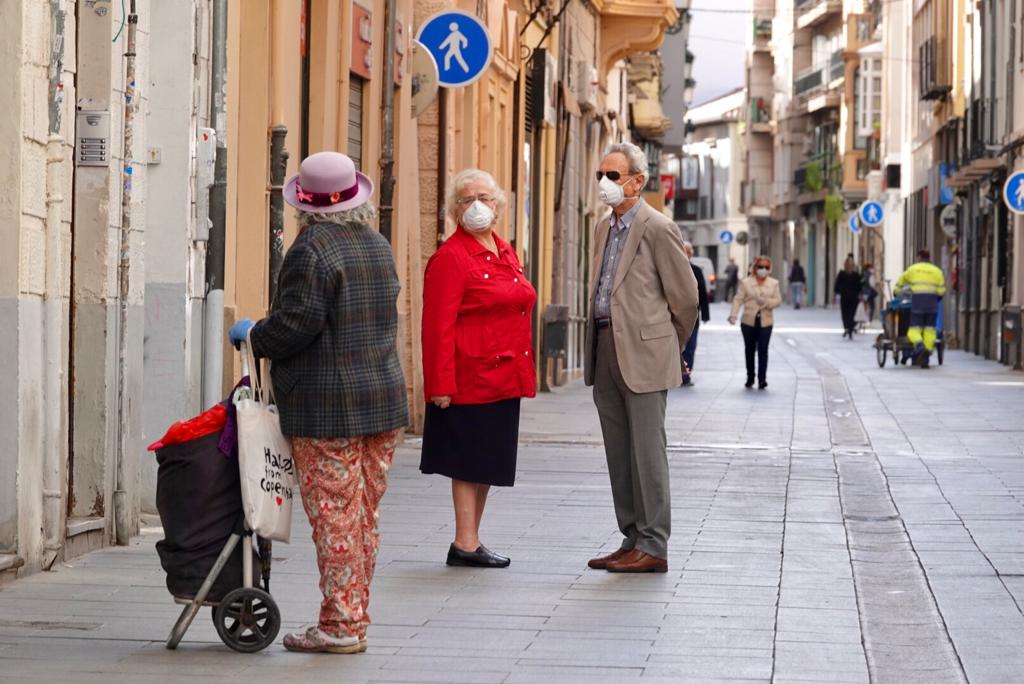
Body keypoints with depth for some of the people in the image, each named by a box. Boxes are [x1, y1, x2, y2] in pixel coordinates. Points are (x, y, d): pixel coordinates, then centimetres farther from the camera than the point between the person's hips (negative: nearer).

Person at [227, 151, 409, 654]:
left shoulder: (312, 249, -13)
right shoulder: (379, 247, 12)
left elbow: (296, 323, -19)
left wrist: (253, 336, 0)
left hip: (325, 408, -8)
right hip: (384, 399, 8)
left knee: (334, 518, -3)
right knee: (365, 517, 12)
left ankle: (340, 626, 0)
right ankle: (354, 619, 17)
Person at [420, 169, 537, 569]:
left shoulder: (505, 253, 13)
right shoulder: (450, 257, -11)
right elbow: (438, 327, -15)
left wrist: (522, 372, 15)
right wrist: (441, 384, -19)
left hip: (504, 379, 8)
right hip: (471, 379, -8)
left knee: (489, 462, 12)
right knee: (469, 462, -2)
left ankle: (471, 540, 20)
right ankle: (465, 544, 4)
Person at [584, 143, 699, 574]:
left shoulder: (657, 228, -9)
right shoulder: (604, 229, 15)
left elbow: (685, 296, -6)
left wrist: (669, 348, 4)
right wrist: (595, 353, 16)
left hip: (642, 354, -8)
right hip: (605, 352, 8)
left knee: (647, 451, -5)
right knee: (619, 454, 11)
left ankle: (653, 547, -1)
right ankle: (632, 539, 18)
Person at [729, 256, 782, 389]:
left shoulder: (774, 283, 9)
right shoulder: (745, 282, 4)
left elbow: (778, 300, 3)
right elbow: (738, 299, -2)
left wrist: (766, 302, -17)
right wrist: (733, 315, -15)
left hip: (765, 322, 0)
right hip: (749, 321, 0)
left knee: (763, 350, -9)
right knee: (750, 350, 8)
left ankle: (762, 378, -9)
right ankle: (750, 377, 20)